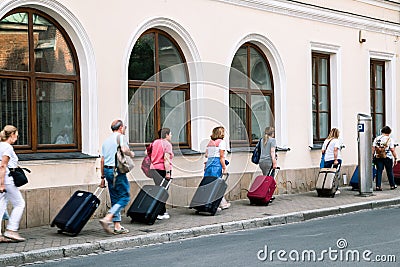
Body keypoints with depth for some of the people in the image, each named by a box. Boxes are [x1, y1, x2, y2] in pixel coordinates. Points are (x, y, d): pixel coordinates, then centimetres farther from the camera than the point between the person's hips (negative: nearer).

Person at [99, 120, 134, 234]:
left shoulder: (106, 140, 19)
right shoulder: (120, 137, -3)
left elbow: (102, 160, 17)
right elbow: (124, 149, -23)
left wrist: (103, 177, 19)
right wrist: (131, 154, -1)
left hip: (107, 170, 8)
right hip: (117, 170, -8)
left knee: (115, 198, 11)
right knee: (124, 197, -4)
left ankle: (117, 226, 10)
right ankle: (107, 218, -18)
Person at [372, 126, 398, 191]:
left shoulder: (376, 139, 5)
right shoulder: (389, 139, -5)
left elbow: (373, 148, 2)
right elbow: (392, 150, -8)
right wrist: (395, 158, -1)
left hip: (378, 158, 2)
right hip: (387, 158, -2)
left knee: (379, 171, 3)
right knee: (390, 171, 10)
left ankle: (378, 186, -3)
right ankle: (392, 185, 21)